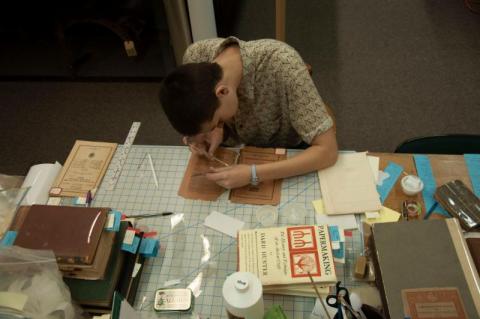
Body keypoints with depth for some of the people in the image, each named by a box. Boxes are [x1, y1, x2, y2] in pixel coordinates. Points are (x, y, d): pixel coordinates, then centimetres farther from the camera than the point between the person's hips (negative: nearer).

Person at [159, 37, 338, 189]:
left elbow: (327, 151, -32)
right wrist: (217, 131, -24)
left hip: (291, 155, -2)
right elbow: (204, 117, -3)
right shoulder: (195, 56, -24)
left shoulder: (283, 65, -36)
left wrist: (253, 174, -39)